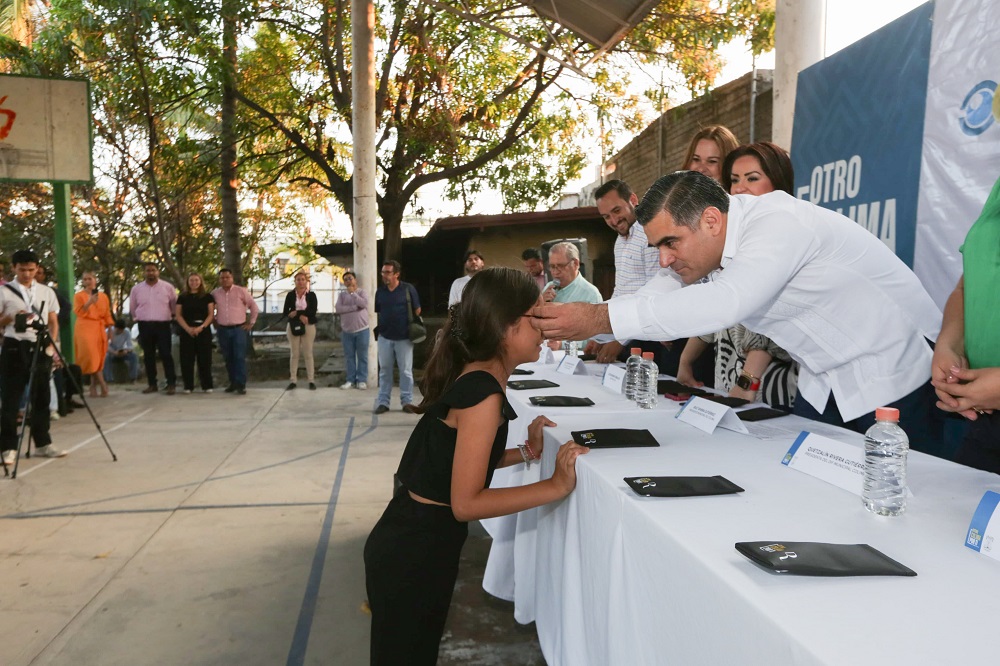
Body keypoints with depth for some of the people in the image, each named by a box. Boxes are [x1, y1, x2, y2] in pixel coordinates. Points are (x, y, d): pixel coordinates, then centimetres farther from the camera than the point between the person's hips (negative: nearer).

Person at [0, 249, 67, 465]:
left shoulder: (47, 292, 10)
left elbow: (53, 322, 12)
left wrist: (53, 347, 0)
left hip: (40, 348, 3)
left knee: (41, 397, 7)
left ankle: (43, 444, 15)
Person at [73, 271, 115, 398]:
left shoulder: (103, 296, 13)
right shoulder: (79, 296, 2)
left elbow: (107, 314, 14)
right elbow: (78, 312, -10)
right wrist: (90, 302, -22)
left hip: (99, 329, 4)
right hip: (85, 329, -4)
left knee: (98, 357, 3)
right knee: (91, 355, -16)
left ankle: (93, 385, 13)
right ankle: (102, 383, -11)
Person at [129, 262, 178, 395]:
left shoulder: (168, 287, -1)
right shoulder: (136, 289, 5)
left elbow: (175, 305, 9)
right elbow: (132, 308, 18)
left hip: (163, 325, -3)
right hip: (144, 326, 3)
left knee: (166, 355, -6)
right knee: (148, 356, 7)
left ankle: (171, 384, -4)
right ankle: (152, 384, 15)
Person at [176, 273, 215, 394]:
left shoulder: (207, 296, 6)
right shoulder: (182, 297, 10)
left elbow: (211, 314, 0)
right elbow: (179, 315, 4)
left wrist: (201, 327, -14)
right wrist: (188, 328, -12)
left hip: (204, 330, -1)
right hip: (186, 331, 1)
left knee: (204, 358, -1)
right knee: (187, 359, 0)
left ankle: (207, 385, 4)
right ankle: (188, 386, 5)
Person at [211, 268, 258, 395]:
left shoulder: (241, 291, -3)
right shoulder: (215, 293, 5)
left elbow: (254, 307, 4)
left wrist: (251, 323, 2)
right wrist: (215, 322, 13)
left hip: (239, 328, -3)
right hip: (223, 330, 3)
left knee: (240, 357, -8)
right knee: (228, 358, 8)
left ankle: (241, 385, -6)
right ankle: (233, 383, 17)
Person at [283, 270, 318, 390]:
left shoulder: (311, 295, 2)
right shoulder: (290, 295, 4)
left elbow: (313, 311, -10)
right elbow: (285, 312, -2)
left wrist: (297, 312, -13)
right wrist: (300, 316, -16)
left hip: (309, 326, -1)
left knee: (308, 353, 1)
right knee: (294, 353, 4)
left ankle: (311, 380, 4)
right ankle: (293, 380, 8)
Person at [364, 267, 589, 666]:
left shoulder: (471, 377, 3)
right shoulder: (484, 391, -23)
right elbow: (466, 503, -24)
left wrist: (526, 452, 6)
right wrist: (556, 486, -21)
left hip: (412, 541, 8)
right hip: (414, 553, -8)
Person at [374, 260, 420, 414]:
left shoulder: (408, 289, -5)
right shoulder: (380, 292, 6)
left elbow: (417, 310, 0)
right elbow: (378, 312, 15)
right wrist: (381, 327, 7)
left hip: (404, 337, -3)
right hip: (385, 337, 3)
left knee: (406, 371, 4)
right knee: (384, 370, 8)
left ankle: (407, 401, 13)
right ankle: (383, 402, 15)